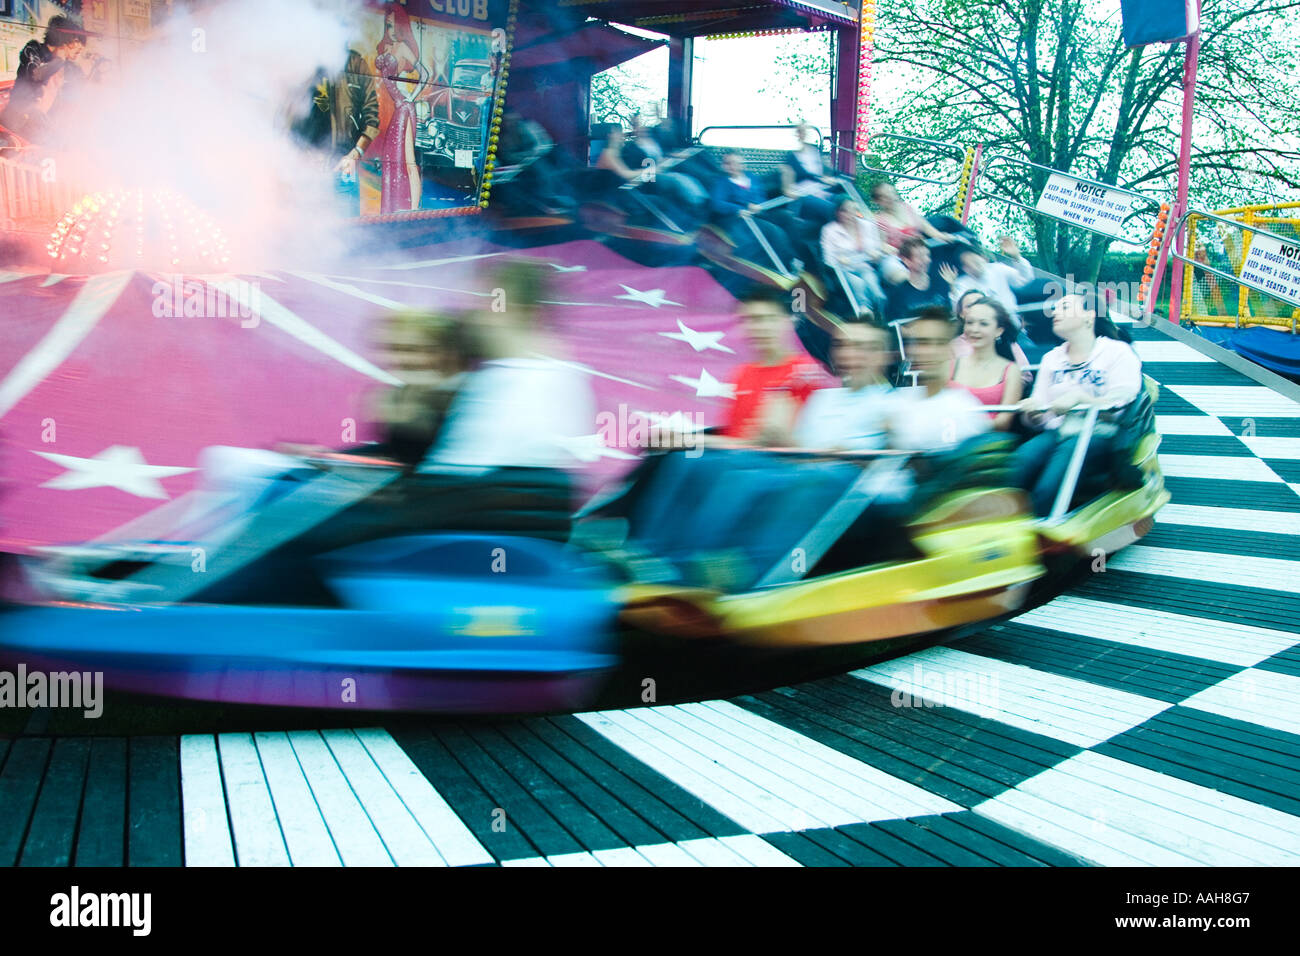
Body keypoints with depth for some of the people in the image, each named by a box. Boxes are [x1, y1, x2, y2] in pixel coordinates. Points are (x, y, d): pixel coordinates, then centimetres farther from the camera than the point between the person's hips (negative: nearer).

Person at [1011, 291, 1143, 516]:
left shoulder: (1118, 352, 5)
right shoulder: (1051, 358, 21)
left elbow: (1122, 409, -6)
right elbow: (1043, 417, 13)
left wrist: (1079, 397, -20)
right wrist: (1032, 412, -11)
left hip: (1100, 436, -4)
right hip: (1058, 434, 4)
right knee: (1026, 455, -29)